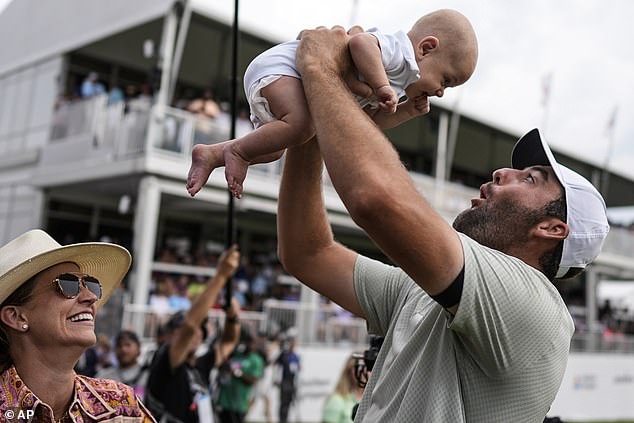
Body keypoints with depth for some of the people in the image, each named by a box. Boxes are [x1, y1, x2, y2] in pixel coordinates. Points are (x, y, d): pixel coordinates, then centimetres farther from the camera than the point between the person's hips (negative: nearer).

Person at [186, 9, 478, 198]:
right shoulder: (399, 51, -16)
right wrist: (382, 86, -33)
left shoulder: (397, 83, 17)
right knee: (300, 125, -33)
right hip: (277, 66, -10)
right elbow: (360, 42, -35)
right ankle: (237, 151, -16)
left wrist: (408, 111, 9)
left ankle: (210, 155, 20)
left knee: (273, 148, 19)